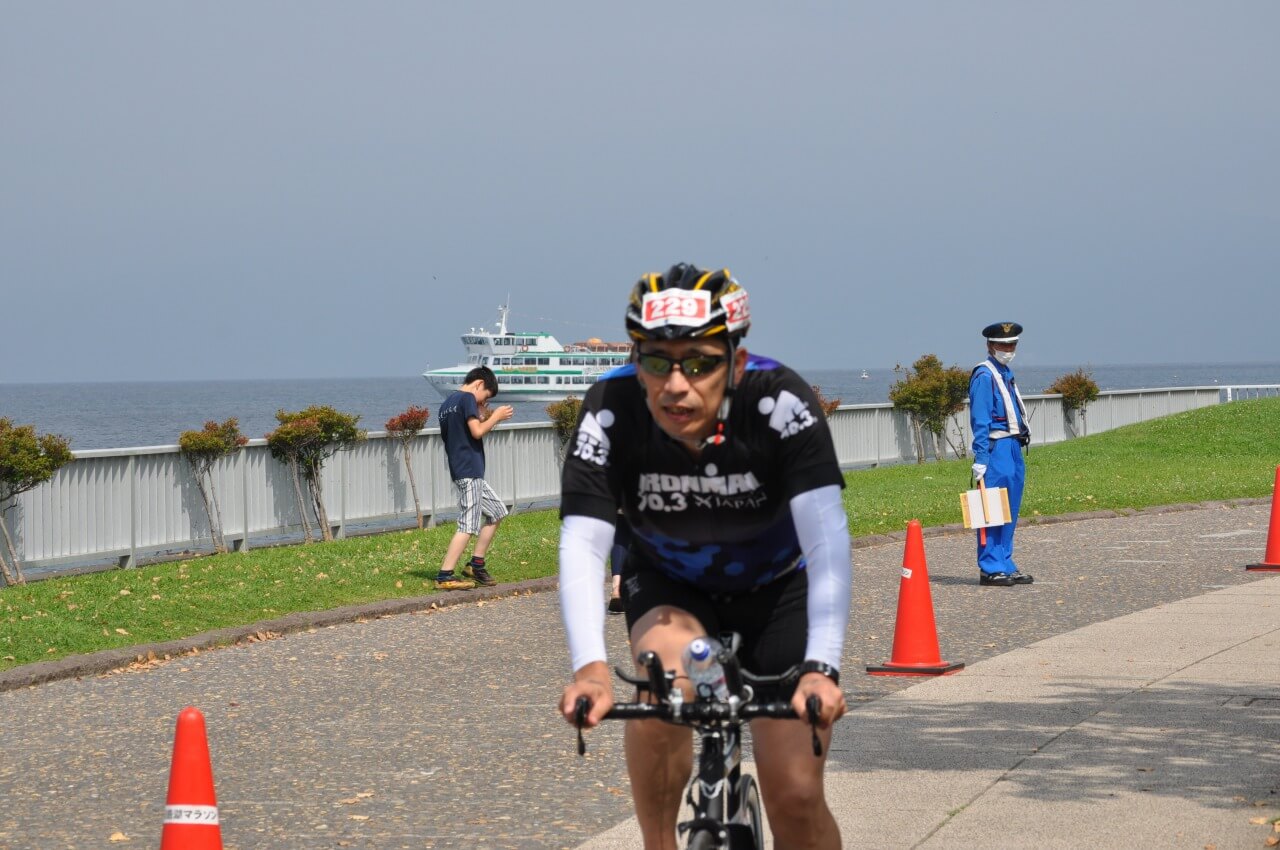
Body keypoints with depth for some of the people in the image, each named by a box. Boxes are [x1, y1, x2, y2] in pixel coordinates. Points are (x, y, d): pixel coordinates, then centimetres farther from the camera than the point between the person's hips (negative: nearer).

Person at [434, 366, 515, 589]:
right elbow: (477, 432, -18)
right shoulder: (467, 399, -10)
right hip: (469, 472, -10)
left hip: (466, 471, 10)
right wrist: (495, 417, -4)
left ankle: (475, 565, 19)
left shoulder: (448, 403, 18)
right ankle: (445, 576, -13)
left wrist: (483, 419, 17)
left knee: (496, 512, 19)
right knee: (468, 525, -11)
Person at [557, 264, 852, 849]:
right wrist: (590, 666, -50)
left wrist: (821, 667, -53)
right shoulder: (611, 411, -28)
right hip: (670, 588, 1)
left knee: (795, 796, -11)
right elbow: (582, 546, -35)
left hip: (778, 588, -1)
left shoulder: (780, 403, -32)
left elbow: (827, 542, -40)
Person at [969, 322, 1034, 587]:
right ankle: (990, 569, -4)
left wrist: (1020, 443, 19)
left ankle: (1005, 566, 19)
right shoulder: (984, 375, -11)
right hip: (996, 448, -10)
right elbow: (980, 422, -16)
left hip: (1013, 448, 10)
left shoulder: (1006, 373, 17)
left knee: (1010, 512, 12)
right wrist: (980, 459, -20)